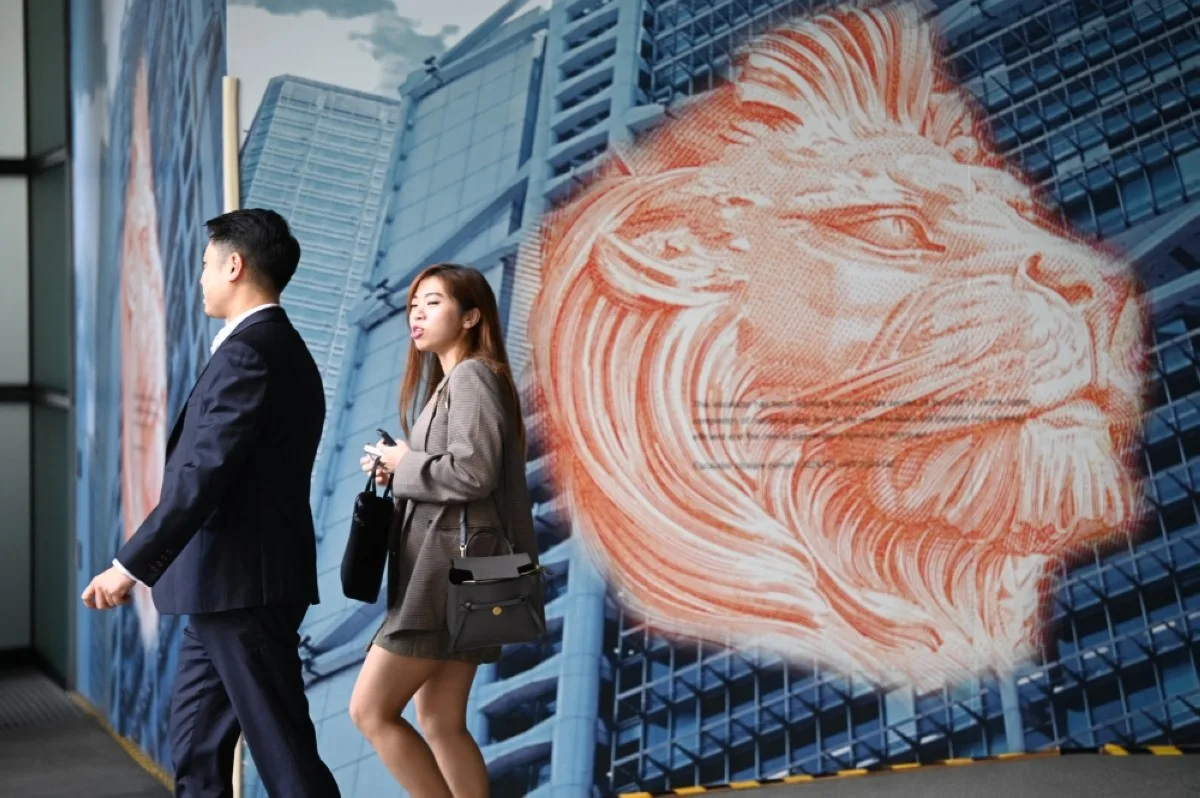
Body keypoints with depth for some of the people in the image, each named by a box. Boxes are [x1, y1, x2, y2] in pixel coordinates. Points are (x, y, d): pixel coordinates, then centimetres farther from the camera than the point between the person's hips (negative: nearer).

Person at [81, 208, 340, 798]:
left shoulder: (247, 352, -15)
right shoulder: (284, 350, 16)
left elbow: (203, 475, -22)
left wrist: (130, 566, -20)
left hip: (238, 585, -10)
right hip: (231, 586, 10)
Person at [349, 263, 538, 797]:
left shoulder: (472, 377, -10)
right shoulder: (449, 382, 21)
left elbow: (472, 473, -22)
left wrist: (403, 464, -9)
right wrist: (398, 473, 5)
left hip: (452, 567, -10)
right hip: (446, 570, 10)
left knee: (371, 710, -8)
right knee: (440, 724, 8)